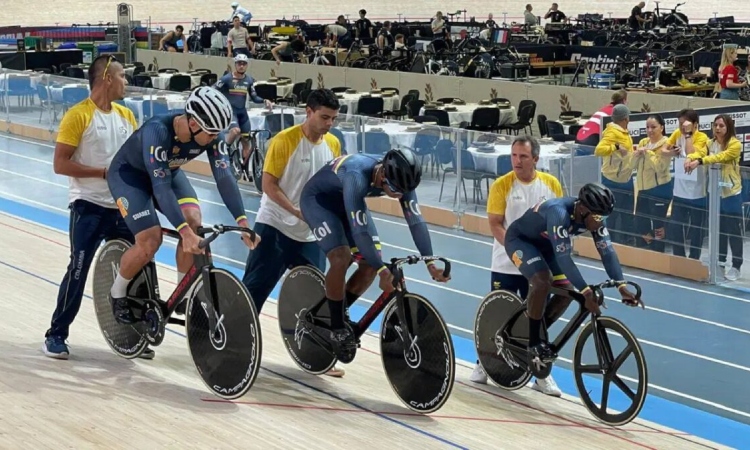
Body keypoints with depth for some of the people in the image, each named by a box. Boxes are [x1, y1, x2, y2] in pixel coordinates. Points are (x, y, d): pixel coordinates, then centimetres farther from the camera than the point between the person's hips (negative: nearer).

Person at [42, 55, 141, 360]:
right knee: (78, 270, -4)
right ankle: (56, 335, 9)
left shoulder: (126, 115, 9)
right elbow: (60, 164, -14)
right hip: (89, 207, -6)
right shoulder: (78, 115, -10)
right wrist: (104, 172, -18)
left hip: (123, 206, 6)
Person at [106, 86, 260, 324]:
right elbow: (160, 187, -44)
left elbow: (224, 177, -26)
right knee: (150, 241, -20)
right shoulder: (157, 131, -39)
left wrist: (242, 222, -36)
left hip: (169, 172, 5)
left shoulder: (210, 133, -24)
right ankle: (118, 293, 8)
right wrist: (183, 231, -53)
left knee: (193, 222, -19)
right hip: (128, 174, -5)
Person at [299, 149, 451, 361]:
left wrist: (430, 263, -26)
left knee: (370, 263, -4)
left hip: (346, 202, 7)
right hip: (317, 199, -7)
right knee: (341, 257, -25)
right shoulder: (357, 177, -41)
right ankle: (336, 327, -9)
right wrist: (383, 270, -43)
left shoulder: (400, 179, -21)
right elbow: (359, 231, -42)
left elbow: (416, 221, -19)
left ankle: (337, 313, 16)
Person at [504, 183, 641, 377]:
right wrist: (586, 291, -49)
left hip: (544, 242, 7)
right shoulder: (559, 213, -40)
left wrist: (622, 286, -31)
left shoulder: (593, 216, -18)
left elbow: (607, 251, -20)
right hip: (520, 239, -7)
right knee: (542, 281, -29)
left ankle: (538, 335, 17)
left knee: (566, 292, -4)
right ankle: (534, 344, -13)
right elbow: (563, 257, -44)